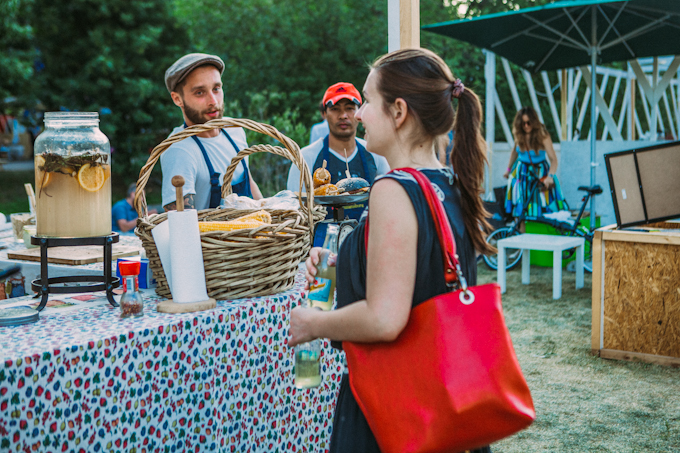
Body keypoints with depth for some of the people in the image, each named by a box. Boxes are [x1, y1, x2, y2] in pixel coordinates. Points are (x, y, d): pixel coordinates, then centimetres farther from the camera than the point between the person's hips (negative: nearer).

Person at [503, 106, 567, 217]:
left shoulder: (543, 136, -20)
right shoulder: (518, 135, -8)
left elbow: (553, 159, -25)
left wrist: (550, 176, -41)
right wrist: (509, 169, 17)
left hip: (540, 172, -3)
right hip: (521, 173, 3)